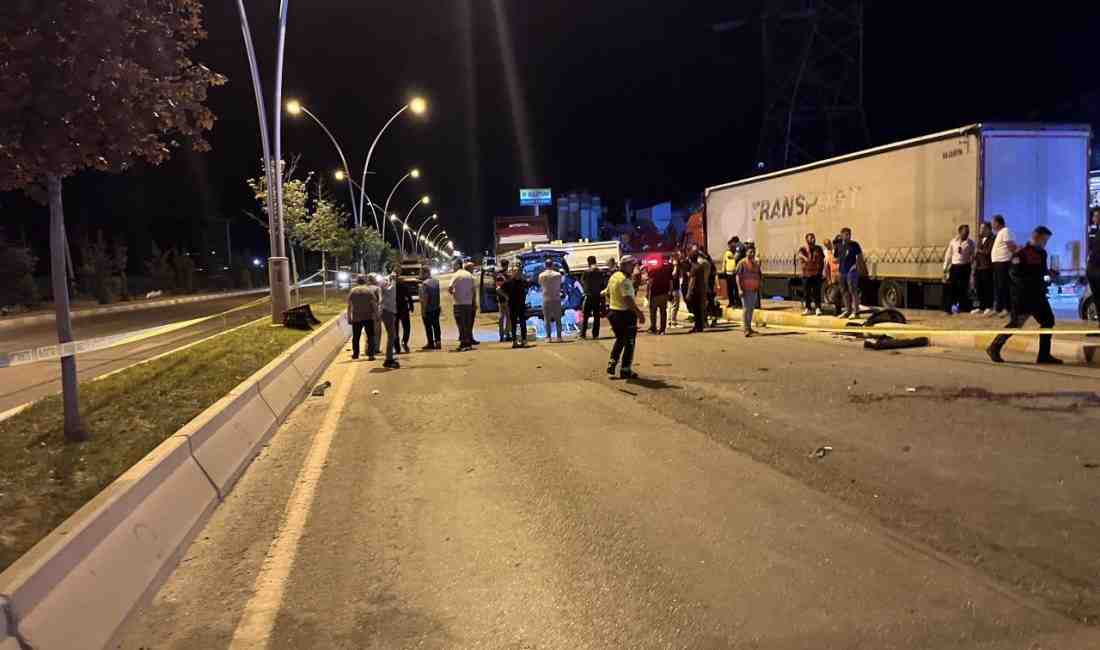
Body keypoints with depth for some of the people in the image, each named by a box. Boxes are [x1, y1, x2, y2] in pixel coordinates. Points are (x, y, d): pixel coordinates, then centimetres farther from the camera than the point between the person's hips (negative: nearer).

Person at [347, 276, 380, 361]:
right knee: (370, 336, 2)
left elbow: (349, 306, 3)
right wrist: (376, 315, 0)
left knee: (356, 337, 12)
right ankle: (370, 355, -5)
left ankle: (355, 354, 18)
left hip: (356, 318, 2)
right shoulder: (369, 290, -2)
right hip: (368, 317, -1)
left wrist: (349, 318, 7)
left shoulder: (352, 291, 3)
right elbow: (374, 304, -5)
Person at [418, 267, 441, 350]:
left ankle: (431, 343, 5)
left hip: (428, 309, -7)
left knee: (428, 327, 2)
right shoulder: (436, 281, 6)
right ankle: (438, 342, 11)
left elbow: (425, 298, -19)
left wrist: (423, 310, -17)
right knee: (436, 325, 11)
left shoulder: (424, 284, -17)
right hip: (436, 308, 7)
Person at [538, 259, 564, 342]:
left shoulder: (541, 275, -4)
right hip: (556, 298, 0)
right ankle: (559, 336, 5)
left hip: (546, 299, 0)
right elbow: (560, 285, 6)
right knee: (558, 319, 7)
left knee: (546, 319, 5)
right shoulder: (558, 275, -5)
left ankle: (548, 337, 1)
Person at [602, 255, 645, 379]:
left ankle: (612, 364, 20)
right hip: (625, 313, -9)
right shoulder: (625, 280, -19)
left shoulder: (613, 277, 10)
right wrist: (639, 313, -26)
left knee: (619, 339, 24)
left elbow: (607, 293, 21)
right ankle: (625, 370, 7)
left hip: (613, 312, 9)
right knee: (629, 342, 3)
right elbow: (628, 299, -28)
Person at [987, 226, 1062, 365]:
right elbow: (1015, 274, -16)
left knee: (1048, 320, 5)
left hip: (1037, 295, 8)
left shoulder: (1042, 253, 13)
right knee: (1016, 323, -7)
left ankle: (1044, 355, 11)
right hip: (1022, 295, -8)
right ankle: (994, 348, 6)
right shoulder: (1021, 253, -12)